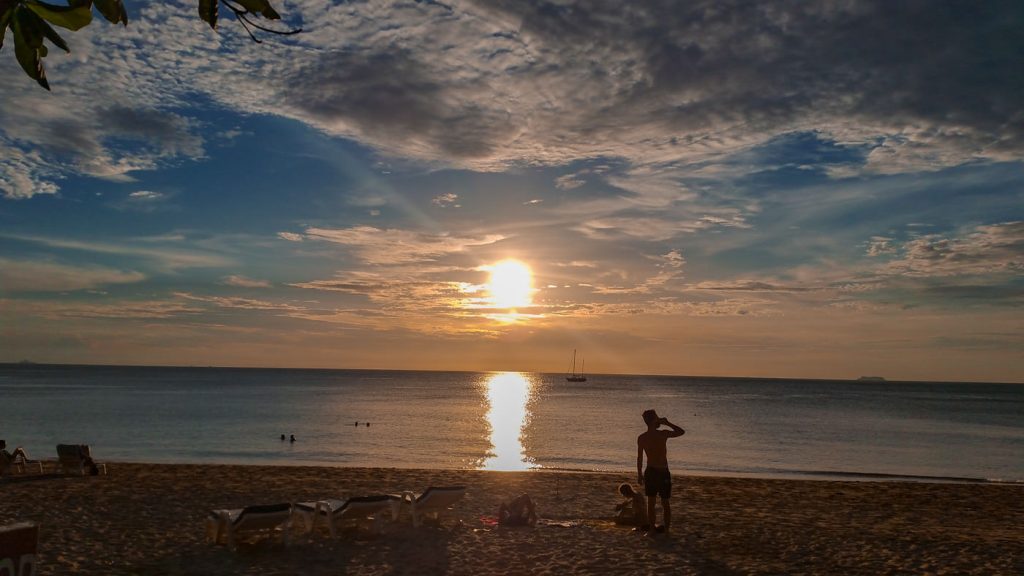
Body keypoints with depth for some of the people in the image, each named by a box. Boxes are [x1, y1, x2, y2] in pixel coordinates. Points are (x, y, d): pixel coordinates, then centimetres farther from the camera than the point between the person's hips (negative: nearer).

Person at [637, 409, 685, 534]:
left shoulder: (641, 438, -4)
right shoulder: (663, 434, -13)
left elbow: (639, 458, -1)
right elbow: (682, 431, 2)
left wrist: (640, 474, 8)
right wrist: (667, 423, 3)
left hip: (650, 472, 2)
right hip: (663, 472, -2)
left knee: (651, 502, 11)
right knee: (665, 502, 9)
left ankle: (652, 527, 13)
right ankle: (667, 527, 12)